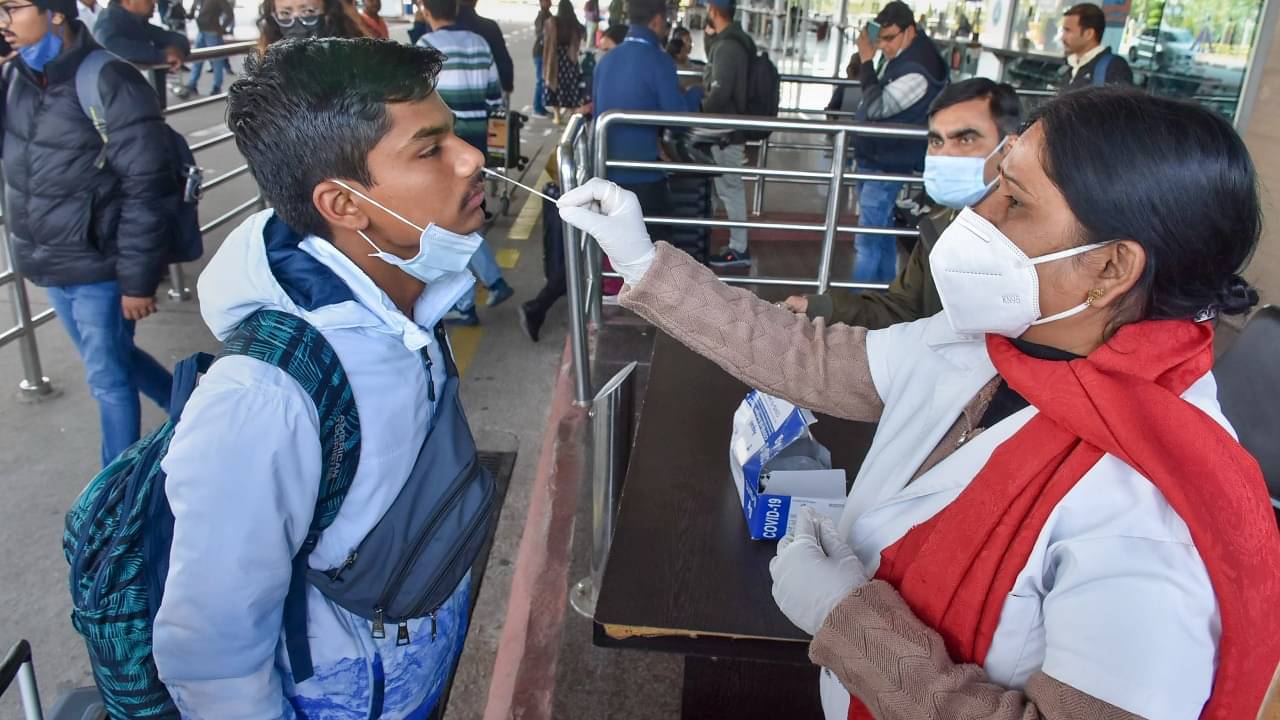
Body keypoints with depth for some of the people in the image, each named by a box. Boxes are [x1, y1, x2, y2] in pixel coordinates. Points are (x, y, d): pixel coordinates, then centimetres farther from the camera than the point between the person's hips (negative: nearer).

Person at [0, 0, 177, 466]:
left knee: (108, 379, 7)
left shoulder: (112, 86, -19)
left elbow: (147, 193, -18)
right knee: (112, 362, 22)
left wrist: (138, 280, -16)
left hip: (98, 267, -7)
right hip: (49, 265, 7)